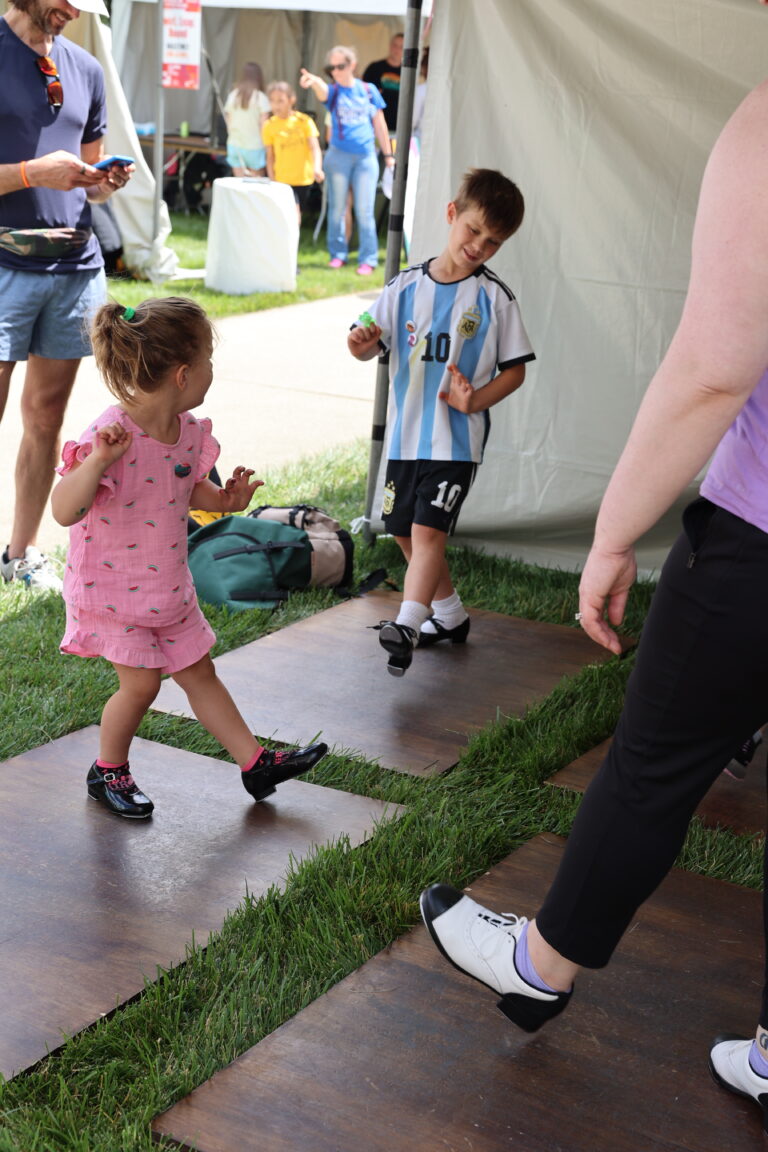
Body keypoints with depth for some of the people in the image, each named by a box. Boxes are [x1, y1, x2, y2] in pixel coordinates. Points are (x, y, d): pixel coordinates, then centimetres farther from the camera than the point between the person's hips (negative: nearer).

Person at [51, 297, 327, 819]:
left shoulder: (189, 430, -3)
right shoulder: (111, 435, -27)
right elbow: (64, 511, -34)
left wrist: (223, 499, -3)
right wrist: (98, 460, -48)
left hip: (167, 584, 7)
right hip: (111, 586, -7)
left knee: (199, 672, 14)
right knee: (141, 683, -3)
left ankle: (257, 763, 22)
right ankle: (109, 771, 22)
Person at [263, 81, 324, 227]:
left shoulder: (304, 121, -4)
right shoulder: (269, 126, -3)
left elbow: (315, 148, -10)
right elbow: (270, 157, 2)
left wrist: (317, 168, -28)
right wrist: (272, 181, -4)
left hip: (304, 178, 2)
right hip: (283, 180, -2)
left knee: (296, 215, 13)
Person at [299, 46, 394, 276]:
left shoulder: (368, 90, 5)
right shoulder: (333, 91, 0)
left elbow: (379, 123, 12)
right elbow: (322, 91, -25)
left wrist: (388, 154, 12)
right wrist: (314, 81, -49)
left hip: (366, 157, 0)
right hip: (338, 156, 0)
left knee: (364, 211, -2)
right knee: (337, 209, 6)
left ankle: (368, 259, 4)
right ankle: (338, 254, 18)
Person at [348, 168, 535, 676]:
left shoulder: (494, 298, -3)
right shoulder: (405, 286, 4)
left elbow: (515, 369, 0)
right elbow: (373, 343, 2)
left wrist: (476, 399, -17)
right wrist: (362, 343, -22)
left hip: (457, 438, -5)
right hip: (405, 433, 5)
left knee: (428, 529, -17)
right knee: (406, 532, 14)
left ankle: (406, 625, -18)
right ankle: (450, 614, 31)